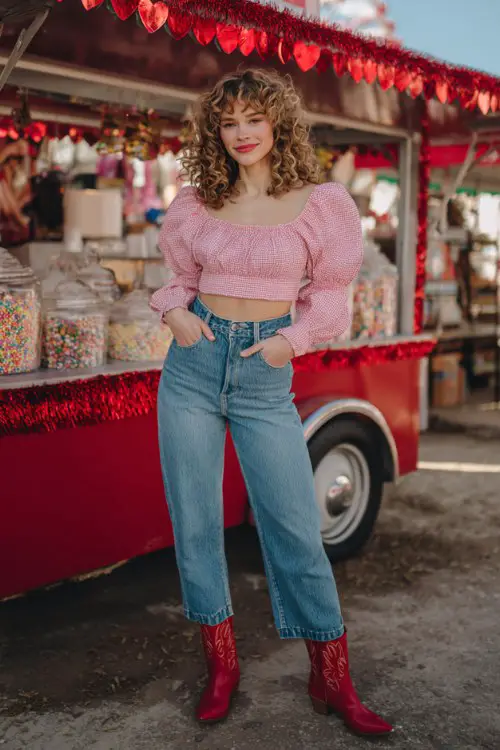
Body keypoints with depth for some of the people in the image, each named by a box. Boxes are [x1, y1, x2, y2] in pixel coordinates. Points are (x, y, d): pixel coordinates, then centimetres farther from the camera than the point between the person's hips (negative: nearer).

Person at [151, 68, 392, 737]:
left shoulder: (320, 204, -1)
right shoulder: (195, 205, 7)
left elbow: (329, 292, 6)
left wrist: (293, 338, -11)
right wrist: (176, 312, -3)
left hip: (266, 374, -3)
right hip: (194, 363, 3)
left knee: (296, 529, -2)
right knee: (195, 521, 6)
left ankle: (332, 682, 15)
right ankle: (222, 666, 23)